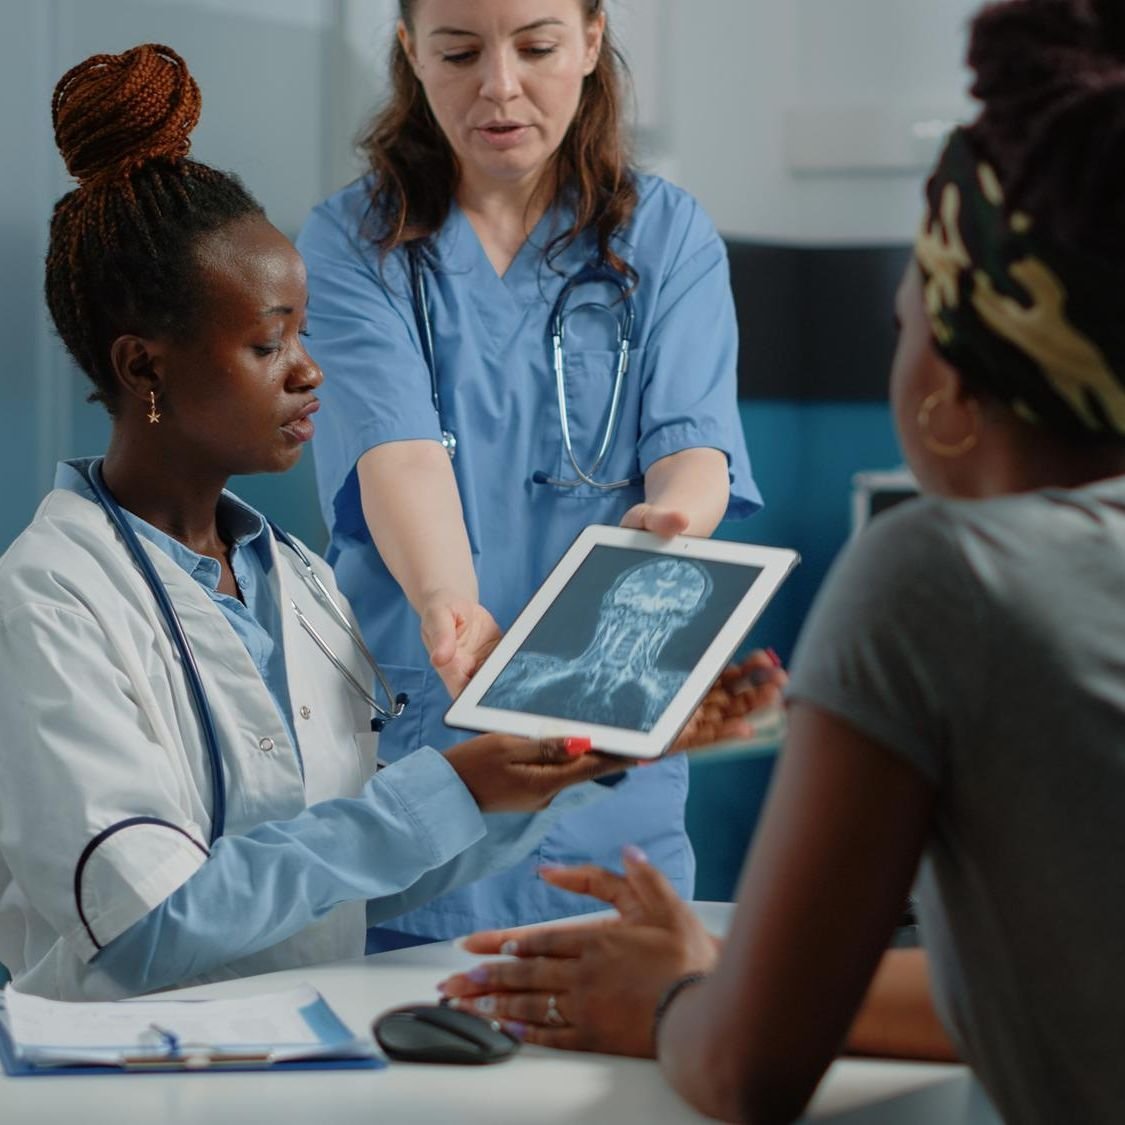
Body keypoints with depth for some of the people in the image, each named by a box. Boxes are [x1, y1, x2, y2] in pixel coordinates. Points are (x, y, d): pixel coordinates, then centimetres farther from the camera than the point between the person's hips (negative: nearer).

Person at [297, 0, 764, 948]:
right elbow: (397, 450, -14)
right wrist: (454, 611, -33)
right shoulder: (351, 245, 3)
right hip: (405, 735, -1)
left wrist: (665, 523, -32)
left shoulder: (669, 239, 7)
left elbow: (694, 444, -8)